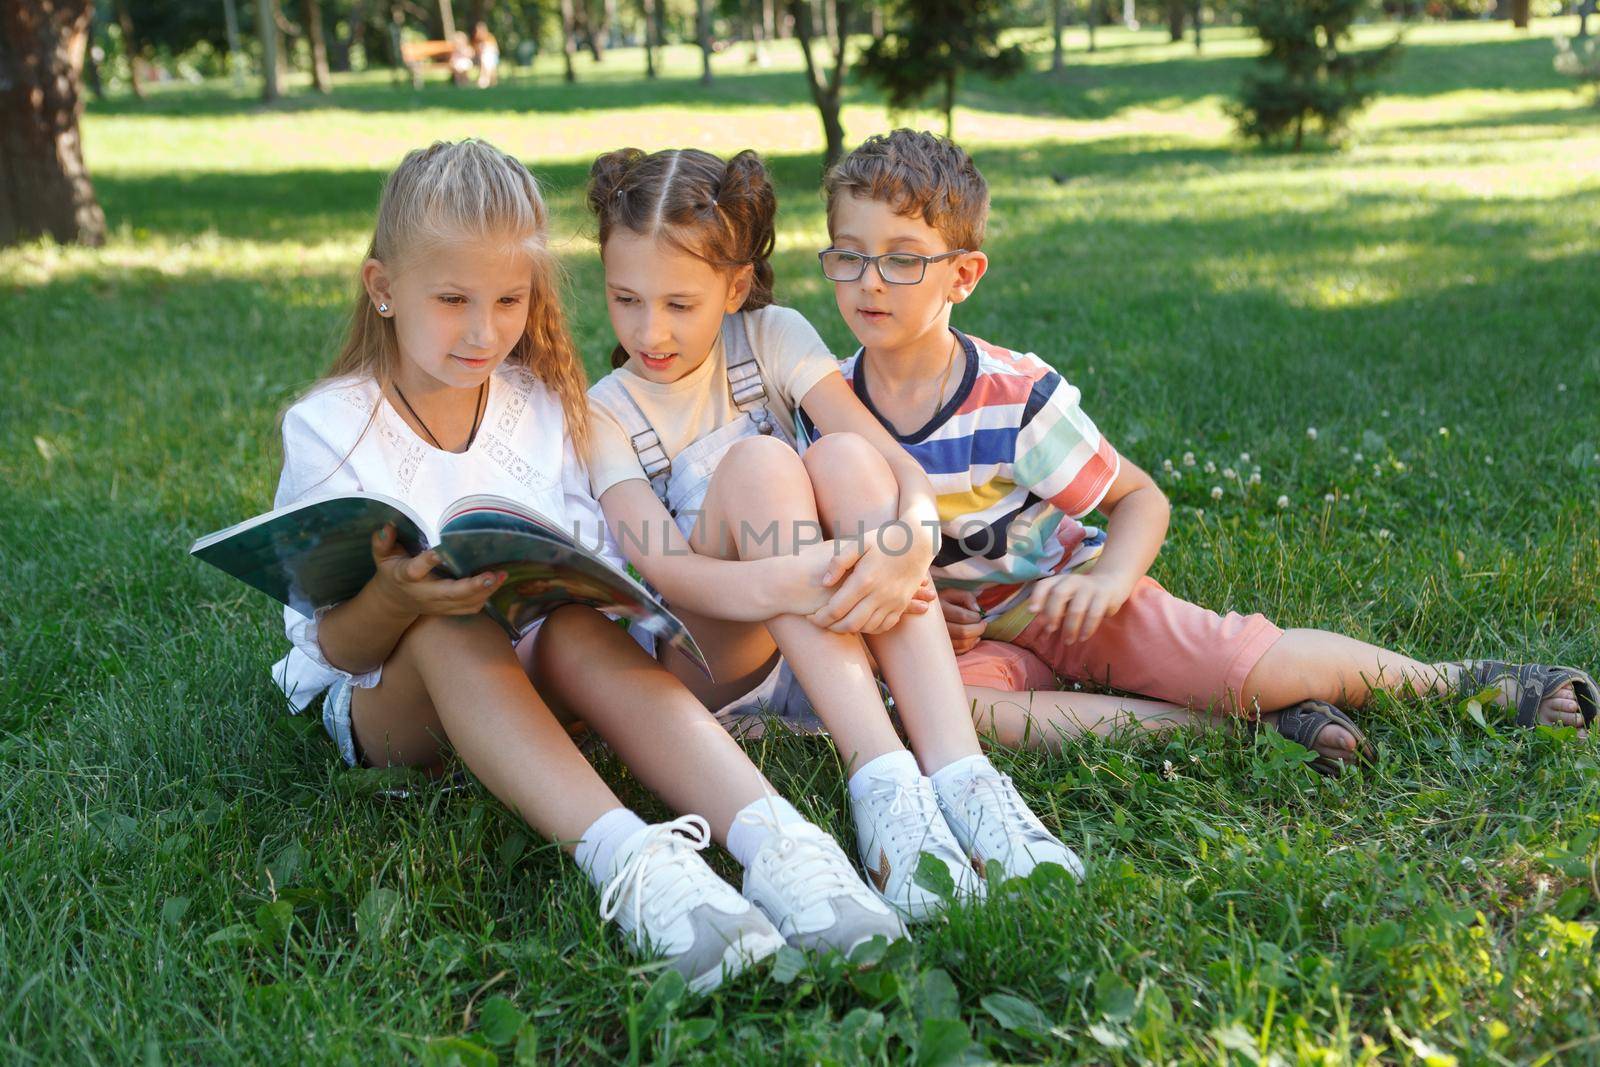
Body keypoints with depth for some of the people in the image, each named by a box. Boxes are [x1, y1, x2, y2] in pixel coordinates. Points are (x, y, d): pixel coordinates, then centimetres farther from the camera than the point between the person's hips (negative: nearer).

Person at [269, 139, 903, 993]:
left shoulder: (544, 406, 5)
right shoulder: (328, 427, -7)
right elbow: (338, 646, -12)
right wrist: (393, 598, -35)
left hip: (532, 675, 2)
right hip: (380, 700, -2)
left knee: (580, 627, -31)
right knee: (448, 630, -35)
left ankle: (774, 841, -49)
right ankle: (624, 859, -54)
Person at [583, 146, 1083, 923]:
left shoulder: (772, 339, 1)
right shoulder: (606, 415, -4)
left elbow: (902, 470, -13)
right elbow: (661, 567, -21)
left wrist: (908, 541, -37)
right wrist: (780, 584, -43)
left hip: (830, 648, 2)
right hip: (704, 663, -2)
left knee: (843, 456, -26)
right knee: (759, 461, -28)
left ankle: (959, 773, -40)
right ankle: (882, 783, -42)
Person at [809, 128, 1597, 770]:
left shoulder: (1017, 395, -16)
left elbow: (1141, 499, -6)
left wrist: (1106, 580, -26)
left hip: (1060, 596, -2)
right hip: (965, 633, 3)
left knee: (1253, 664, -24)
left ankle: (1462, 682, 6)